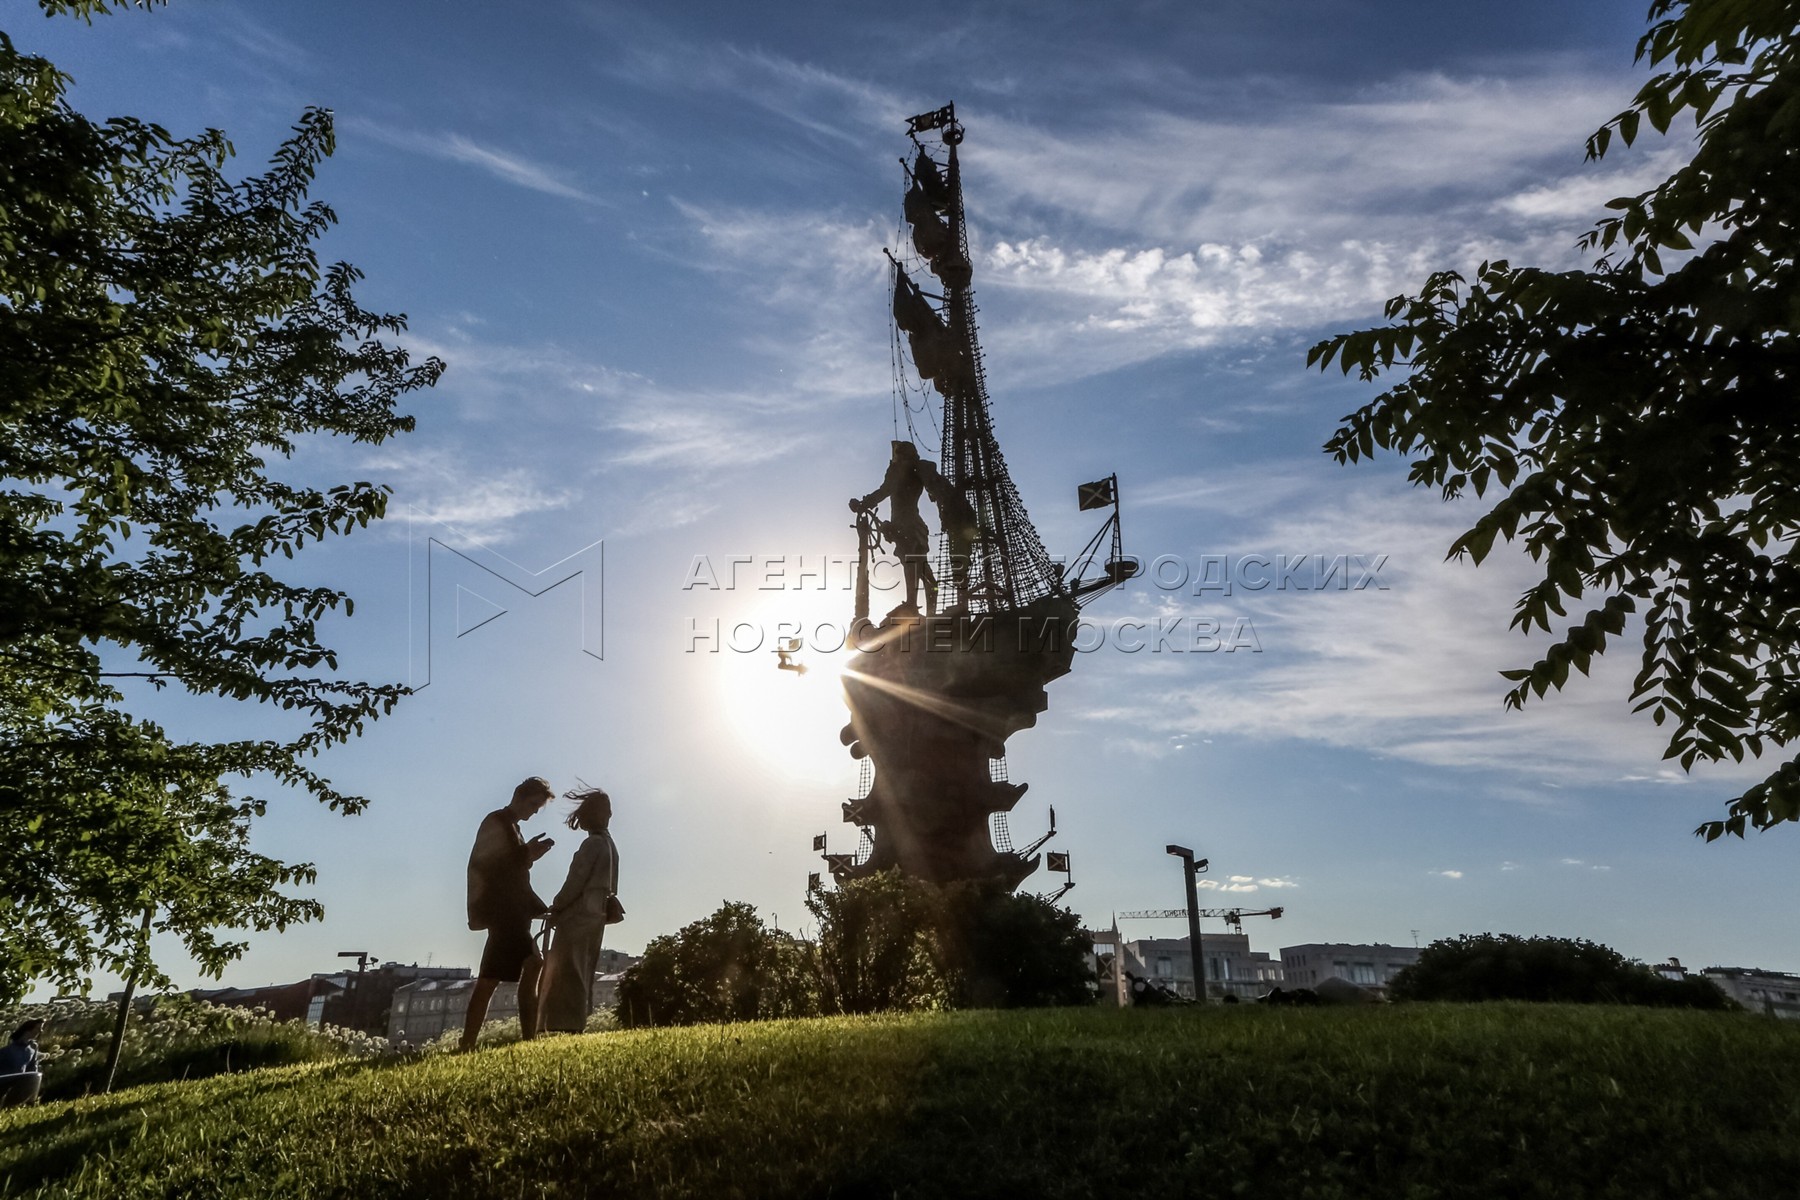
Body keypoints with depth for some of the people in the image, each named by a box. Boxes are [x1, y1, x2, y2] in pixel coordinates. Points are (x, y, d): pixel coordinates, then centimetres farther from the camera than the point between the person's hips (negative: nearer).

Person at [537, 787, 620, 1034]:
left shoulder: (592, 844, -13)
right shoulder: (609, 844, 15)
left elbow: (576, 882, -17)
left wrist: (556, 909, -4)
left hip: (578, 916, -9)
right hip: (594, 916, 9)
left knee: (566, 974, -7)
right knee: (580, 974, 12)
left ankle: (567, 1027, -10)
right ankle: (574, 1025, 12)